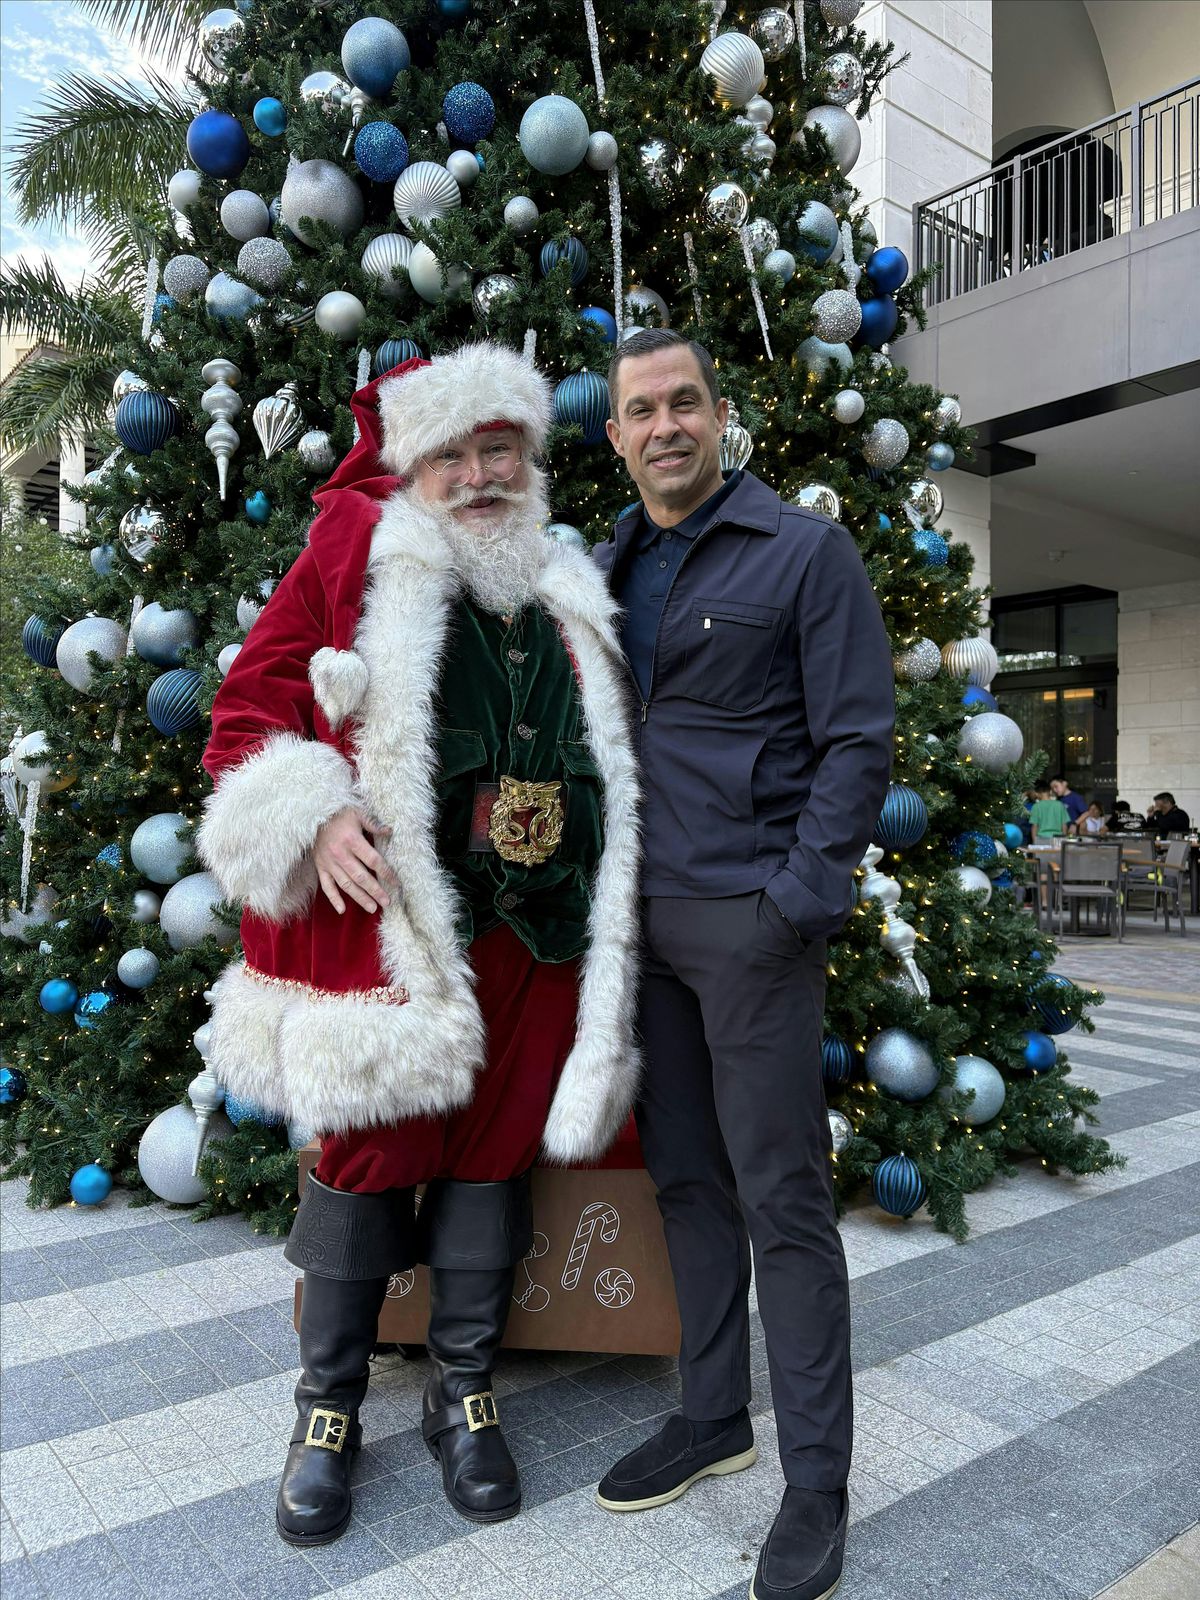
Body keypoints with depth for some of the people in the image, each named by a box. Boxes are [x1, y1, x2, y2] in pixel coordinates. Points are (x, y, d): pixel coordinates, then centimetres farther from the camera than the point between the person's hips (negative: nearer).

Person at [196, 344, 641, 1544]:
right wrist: (315, 822, -15)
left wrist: (603, 892, 13)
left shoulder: (565, 600, 16)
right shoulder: (359, 554, 2)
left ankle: (462, 1397, 31)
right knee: (370, 1149, 4)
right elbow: (249, 709, 0)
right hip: (393, 914, -4)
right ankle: (329, 1408, 27)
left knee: (495, 1148, 11)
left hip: (534, 928, 5)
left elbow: (600, 760, 24)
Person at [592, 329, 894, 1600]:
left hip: (748, 918, -6)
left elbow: (857, 741, -8)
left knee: (782, 1199, 1)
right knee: (686, 1181, 15)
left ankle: (816, 1481, 18)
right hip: (638, 917, 6)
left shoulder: (805, 552, -3)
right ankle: (714, 1416, 32)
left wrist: (800, 901, -15)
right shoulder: (602, 572, 14)